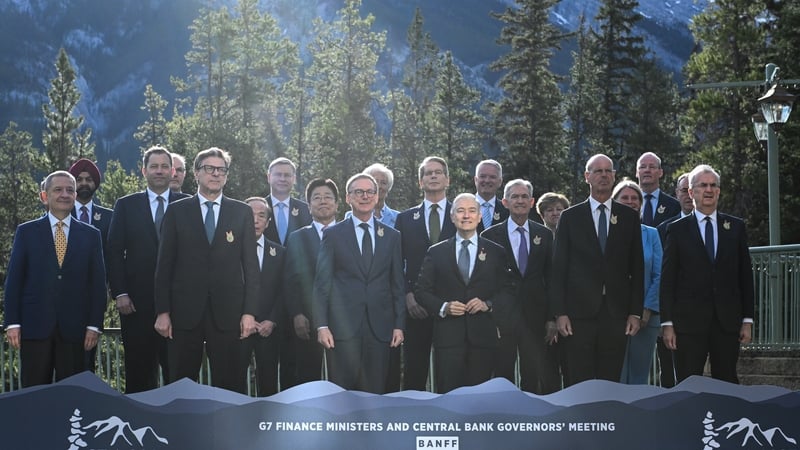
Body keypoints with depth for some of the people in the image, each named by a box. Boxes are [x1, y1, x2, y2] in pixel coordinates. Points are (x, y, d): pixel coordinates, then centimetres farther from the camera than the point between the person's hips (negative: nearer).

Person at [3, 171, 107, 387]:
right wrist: (12, 323, -4)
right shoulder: (26, 232, 7)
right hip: (35, 326, -1)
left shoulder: (91, 235, 9)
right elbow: (14, 279, 4)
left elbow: (98, 283, 7)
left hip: (74, 329, 1)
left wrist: (94, 325, -1)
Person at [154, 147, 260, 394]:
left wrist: (249, 312, -2)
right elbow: (164, 264, 5)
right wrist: (162, 311, -2)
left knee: (230, 386, 2)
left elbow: (250, 265, 5)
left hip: (228, 313, 0)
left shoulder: (242, 212, 8)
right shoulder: (177, 212, 7)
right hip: (185, 311, 0)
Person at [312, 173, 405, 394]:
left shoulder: (392, 236, 12)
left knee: (375, 392, 3)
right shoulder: (333, 234, 6)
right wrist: (321, 325, -5)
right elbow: (322, 283, 3)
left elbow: (398, 284, 12)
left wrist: (399, 325, 5)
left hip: (379, 326, 2)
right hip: (343, 326, -2)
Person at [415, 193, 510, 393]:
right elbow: (422, 291, 8)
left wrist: (488, 304, -10)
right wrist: (443, 307, -9)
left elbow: (507, 291, 8)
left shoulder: (496, 253, 10)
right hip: (448, 336, 0)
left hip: (483, 337, 0)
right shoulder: (436, 252, 10)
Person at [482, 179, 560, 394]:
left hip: (534, 318, 2)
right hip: (501, 317, -1)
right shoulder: (490, 236, 3)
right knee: (501, 378, 4)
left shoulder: (545, 235, 9)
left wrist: (551, 317, 3)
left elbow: (551, 277, 9)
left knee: (535, 378, 2)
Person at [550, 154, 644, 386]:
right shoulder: (570, 217, 6)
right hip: (580, 313, -1)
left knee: (611, 383, 3)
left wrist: (635, 312, 2)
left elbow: (637, 268, 8)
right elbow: (559, 268, 3)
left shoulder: (629, 217, 9)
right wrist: (560, 313, -4)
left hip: (617, 314, 1)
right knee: (578, 384, -1)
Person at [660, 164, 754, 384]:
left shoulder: (736, 227, 10)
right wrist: (667, 323, -5)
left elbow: (746, 275, 10)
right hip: (689, 322, -2)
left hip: (727, 322, 2)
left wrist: (748, 320, 4)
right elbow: (667, 279, 2)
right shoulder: (677, 229, 4)